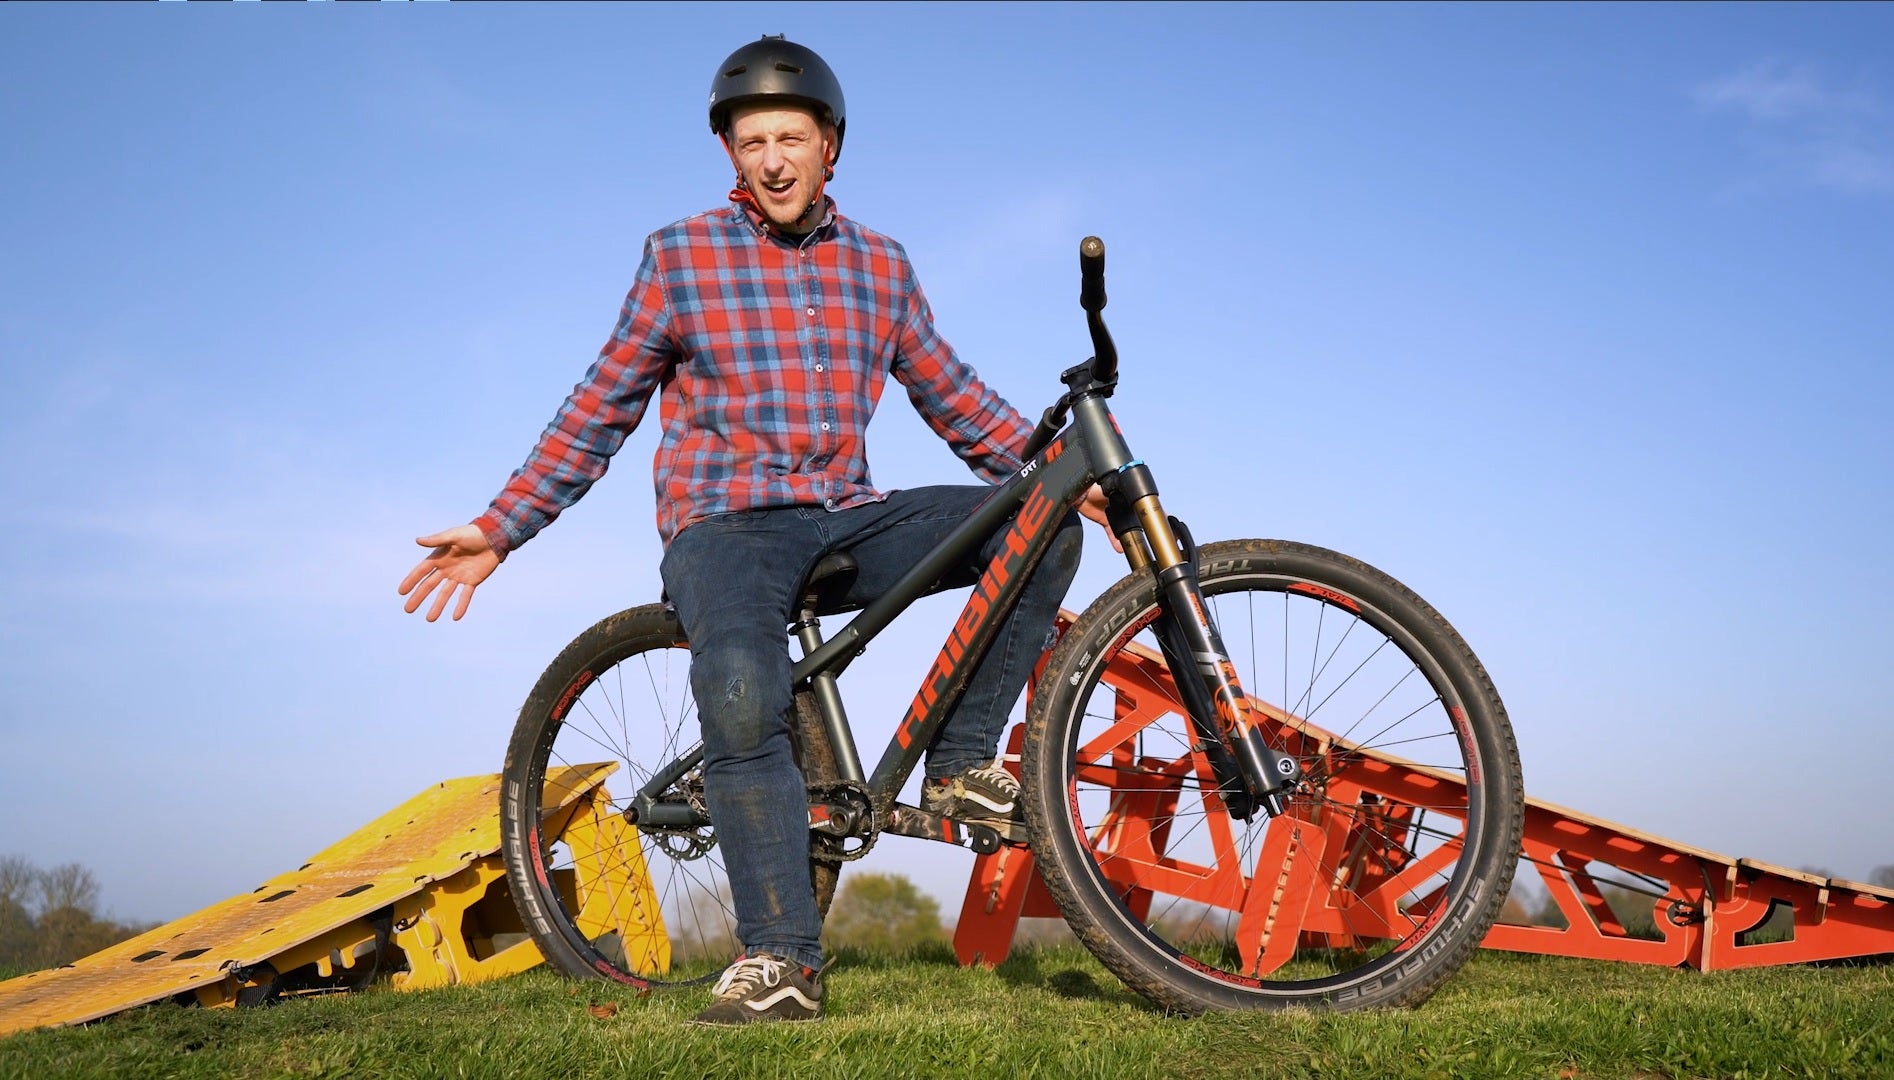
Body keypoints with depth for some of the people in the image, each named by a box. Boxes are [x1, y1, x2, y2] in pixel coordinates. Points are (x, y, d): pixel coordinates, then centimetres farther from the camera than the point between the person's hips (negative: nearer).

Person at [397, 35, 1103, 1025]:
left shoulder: (879, 265, 12)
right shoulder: (680, 257, 3)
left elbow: (956, 402, 17)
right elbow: (598, 412, 5)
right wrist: (498, 532, 0)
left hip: (846, 520, 4)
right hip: (725, 524, -3)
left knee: (1043, 526, -17)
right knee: (742, 699, -34)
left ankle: (961, 762, -7)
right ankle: (780, 961, -23)